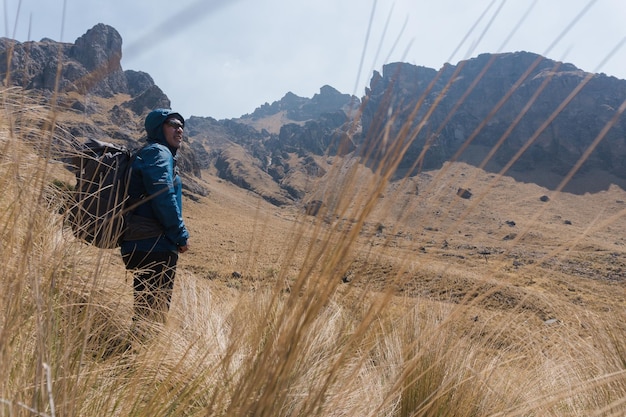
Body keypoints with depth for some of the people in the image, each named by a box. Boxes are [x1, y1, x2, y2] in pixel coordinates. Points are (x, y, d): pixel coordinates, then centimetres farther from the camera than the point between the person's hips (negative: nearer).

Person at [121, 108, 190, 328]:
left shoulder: (147, 154, 24)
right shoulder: (158, 153, -7)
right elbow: (164, 197, -20)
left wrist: (174, 236, 19)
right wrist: (181, 236, -11)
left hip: (142, 245, 10)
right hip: (155, 247, -10)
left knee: (145, 309, 16)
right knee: (155, 312, -6)